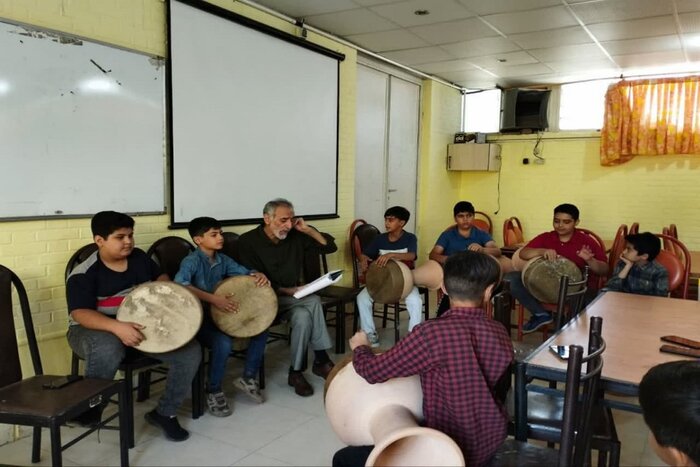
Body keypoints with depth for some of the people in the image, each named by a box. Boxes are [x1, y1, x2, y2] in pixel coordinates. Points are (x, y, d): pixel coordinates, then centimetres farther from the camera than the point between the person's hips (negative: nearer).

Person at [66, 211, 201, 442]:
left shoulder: (139, 257, 4)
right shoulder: (84, 274, -14)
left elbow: (161, 277, 20)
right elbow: (80, 313, -25)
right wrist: (117, 327, -41)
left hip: (143, 326, 5)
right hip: (97, 329, -5)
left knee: (190, 351, -17)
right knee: (108, 350, -43)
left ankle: (164, 412, 2)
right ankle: (90, 406, -11)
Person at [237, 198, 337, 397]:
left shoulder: (295, 236, 1)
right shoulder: (248, 241, -10)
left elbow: (330, 246, 4)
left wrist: (307, 229, -9)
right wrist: (286, 291, -22)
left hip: (293, 296, 5)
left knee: (303, 316, -30)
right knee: (313, 301, -29)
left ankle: (297, 372, -15)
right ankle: (321, 360, -13)